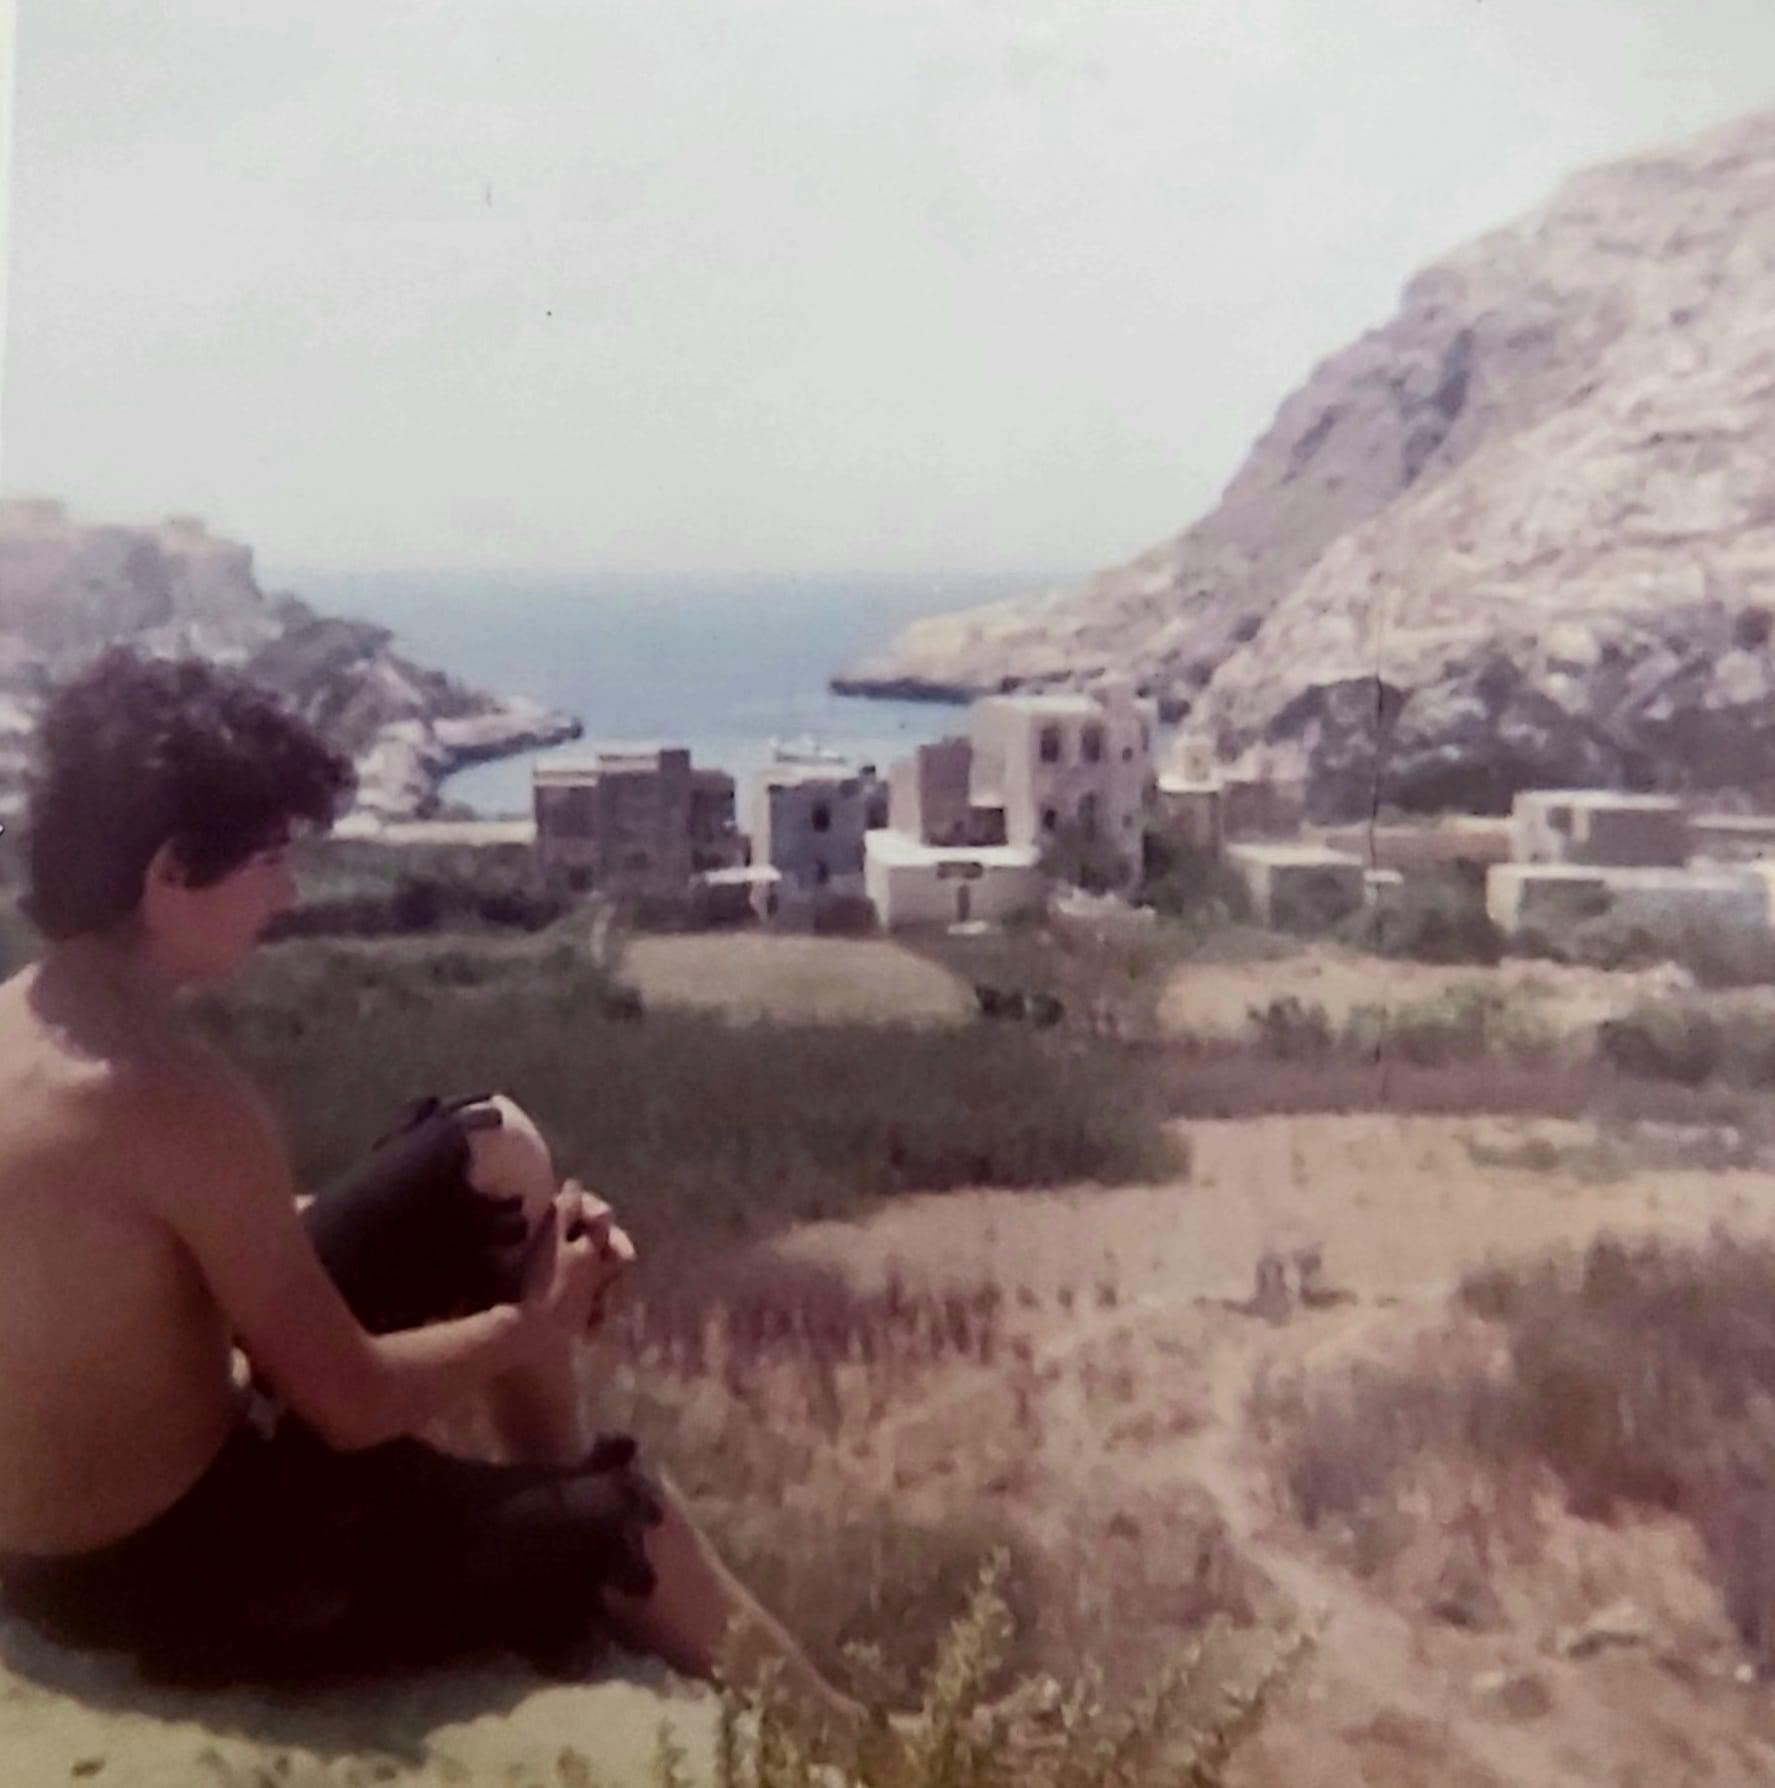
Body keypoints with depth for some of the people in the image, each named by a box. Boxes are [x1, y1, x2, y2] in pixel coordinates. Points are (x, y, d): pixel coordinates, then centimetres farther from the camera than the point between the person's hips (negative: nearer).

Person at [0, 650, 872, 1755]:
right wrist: (534, 1324, -4)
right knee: (634, 1526, 6)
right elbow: (352, 1403, -23)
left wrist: (523, 1241, 2)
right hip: (156, 1568, -8)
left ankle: (555, 1485, 25)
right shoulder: (172, 1099, -31)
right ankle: (837, 1741, 29)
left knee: (495, 1154, 7)